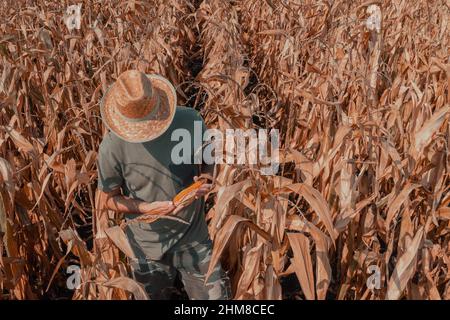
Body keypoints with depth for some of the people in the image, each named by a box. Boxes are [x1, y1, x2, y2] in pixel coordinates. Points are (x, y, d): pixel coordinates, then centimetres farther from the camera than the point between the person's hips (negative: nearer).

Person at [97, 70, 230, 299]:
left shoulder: (189, 120, -15)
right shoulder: (113, 145, -18)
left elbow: (210, 163, 3)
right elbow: (111, 199, -5)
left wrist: (205, 181, -18)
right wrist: (145, 208, -23)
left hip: (194, 238, 1)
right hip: (148, 247, 0)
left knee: (214, 296, 6)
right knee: (155, 296, 21)